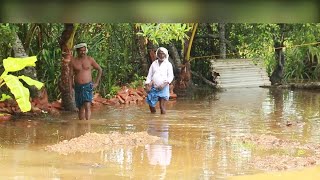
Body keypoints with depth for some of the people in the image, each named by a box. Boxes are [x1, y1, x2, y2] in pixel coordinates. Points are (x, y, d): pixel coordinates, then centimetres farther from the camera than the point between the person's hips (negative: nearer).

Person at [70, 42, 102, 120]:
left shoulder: (90, 59, 1)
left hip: (88, 86, -2)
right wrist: (73, 85, -5)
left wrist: (96, 83, 7)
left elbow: (100, 70, 12)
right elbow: (71, 75, 8)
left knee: (87, 106, -16)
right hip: (78, 87, 2)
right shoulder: (73, 61, 2)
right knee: (81, 108, 7)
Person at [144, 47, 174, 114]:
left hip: (163, 88, -3)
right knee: (151, 105, 3)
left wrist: (164, 84, -17)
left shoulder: (168, 64, 5)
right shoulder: (154, 64, 14)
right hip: (153, 88, 3)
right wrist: (147, 85, -1)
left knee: (162, 106, -9)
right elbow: (149, 75, 14)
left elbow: (170, 76, -1)